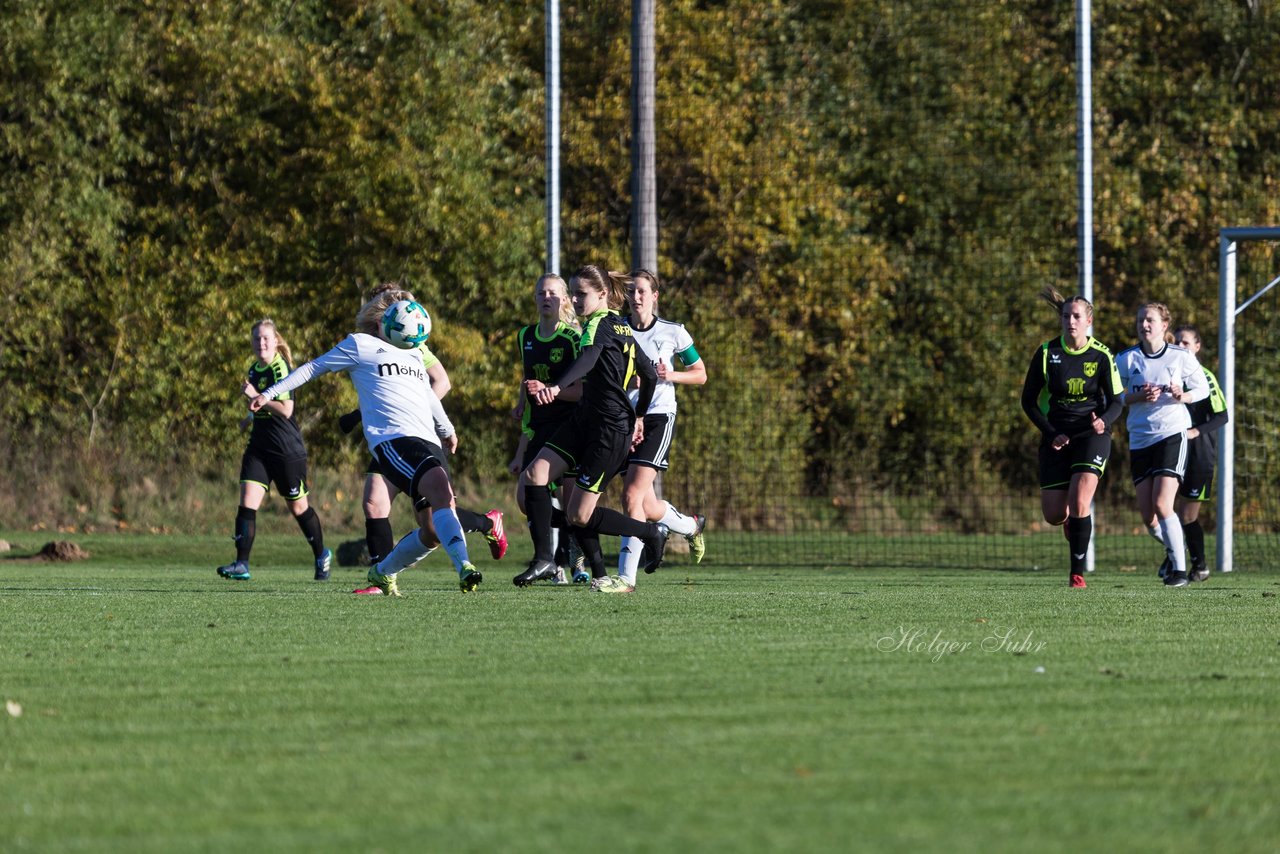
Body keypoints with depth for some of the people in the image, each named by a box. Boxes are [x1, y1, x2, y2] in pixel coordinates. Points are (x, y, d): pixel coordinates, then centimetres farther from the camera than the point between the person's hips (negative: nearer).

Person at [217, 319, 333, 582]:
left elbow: (285, 410, -23)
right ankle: (241, 565, -13)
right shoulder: (254, 369, 10)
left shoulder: (280, 368, -14)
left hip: (287, 449, -6)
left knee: (298, 507, 8)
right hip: (259, 447, 6)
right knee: (247, 503, -10)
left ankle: (322, 557, 30)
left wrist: (256, 396, -24)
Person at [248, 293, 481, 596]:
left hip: (429, 444, 8)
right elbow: (314, 368, 15)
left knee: (436, 531, -1)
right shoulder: (360, 345, 10)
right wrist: (269, 394, 12)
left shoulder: (414, 354, 28)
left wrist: (447, 429, 59)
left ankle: (383, 572, 21)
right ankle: (464, 567, -45)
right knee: (442, 492, -31)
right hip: (394, 440, -8)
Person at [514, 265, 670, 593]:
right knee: (535, 473, -8)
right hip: (584, 422, 10)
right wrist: (638, 416, 36)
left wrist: (556, 388, -52)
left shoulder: (599, 325, -12)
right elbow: (649, 375, 23)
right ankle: (543, 559, -12)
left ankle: (652, 532, 16)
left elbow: (586, 362, -34)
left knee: (579, 515, -4)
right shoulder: (621, 327, 15)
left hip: (611, 431, -10)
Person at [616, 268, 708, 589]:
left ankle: (627, 575, -22)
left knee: (633, 496, -20)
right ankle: (692, 526, 38)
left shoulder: (672, 332, 2)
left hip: (658, 416, -4)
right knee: (647, 507, 4)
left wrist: (672, 375, -9)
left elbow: (700, 374, 10)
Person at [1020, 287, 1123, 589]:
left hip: (1091, 434, -2)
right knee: (1054, 515, 0)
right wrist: (1051, 433, -9)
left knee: (1079, 501, -20)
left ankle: (1078, 572, -9)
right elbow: (1028, 400, 1)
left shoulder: (1101, 356, -7)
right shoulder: (1047, 353, -5)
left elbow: (1115, 401, 0)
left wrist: (1104, 421, -23)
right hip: (1056, 437, 2)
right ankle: (1073, 522, 39)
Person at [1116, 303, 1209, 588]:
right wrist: (1139, 397, -13)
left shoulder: (1181, 358, -2)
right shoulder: (1126, 359, 3)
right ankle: (1174, 548, 31)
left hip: (1172, 434, -4)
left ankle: (1179, 569, -10)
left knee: (1161, 505, -18)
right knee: (1147, 515, 2)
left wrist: (1183, 396, -12)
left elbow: (1203, 388, 9)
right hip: (1140, 439, 4)